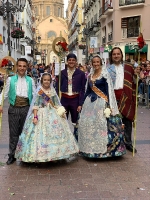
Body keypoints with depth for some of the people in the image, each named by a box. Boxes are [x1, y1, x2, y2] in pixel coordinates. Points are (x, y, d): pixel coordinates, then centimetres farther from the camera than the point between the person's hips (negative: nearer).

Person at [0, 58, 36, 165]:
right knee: (13, 133, 4)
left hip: (26, 109, 1)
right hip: (14, 109, 0)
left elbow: (34, 95, 8)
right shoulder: (11, 79, 6)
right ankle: (12, 155, 15)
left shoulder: (30, 80, 8)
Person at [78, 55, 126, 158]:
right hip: (90, 102, 6)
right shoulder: (90, 76, 14)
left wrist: (108, 106, -15)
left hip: (101, 102, -6)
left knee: (101, 123, -9)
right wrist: (83, 103, 15)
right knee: (86, 123, 2)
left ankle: (101, 148, 3)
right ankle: (89, 147, 14)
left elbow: (108, 91, -8)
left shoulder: (105, 75, -3)